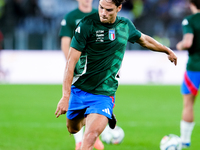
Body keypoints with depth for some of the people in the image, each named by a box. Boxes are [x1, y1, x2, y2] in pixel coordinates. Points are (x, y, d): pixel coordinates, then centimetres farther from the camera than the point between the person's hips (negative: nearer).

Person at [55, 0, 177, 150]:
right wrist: (65, 96, -22)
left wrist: (167, 50, 39)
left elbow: (143, 39, 25)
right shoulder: (87, 25, -14)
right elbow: (71, 61, -15)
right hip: (79, 90, 0)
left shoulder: (125, 25, 0)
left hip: (104, 94, 0)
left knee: (90, 136, -22)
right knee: (73, 129, 20)